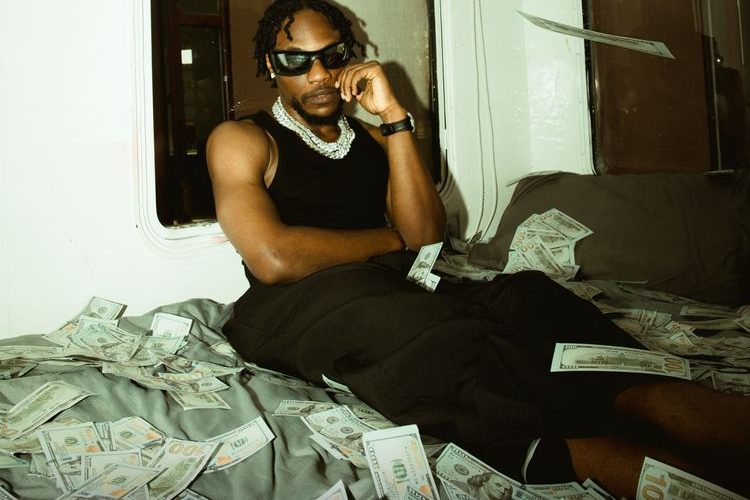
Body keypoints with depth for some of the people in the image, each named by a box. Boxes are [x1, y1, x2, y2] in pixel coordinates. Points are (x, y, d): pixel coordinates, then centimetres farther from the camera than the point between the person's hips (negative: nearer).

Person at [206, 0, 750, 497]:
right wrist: (392, 240, 1)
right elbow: (274, 259, -10)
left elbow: (427, 236, 6)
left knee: (522, 297, -28)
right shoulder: (241, 141, 9)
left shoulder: (374, 138, 24)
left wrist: (394, 117, -1)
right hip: (298, 305, -4)